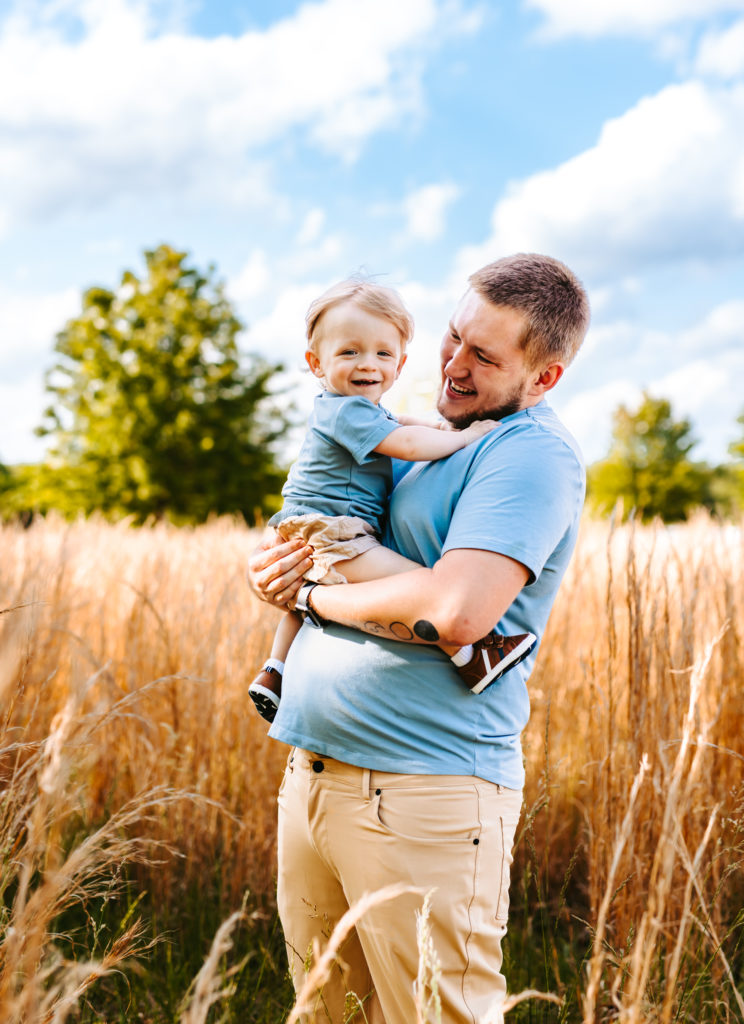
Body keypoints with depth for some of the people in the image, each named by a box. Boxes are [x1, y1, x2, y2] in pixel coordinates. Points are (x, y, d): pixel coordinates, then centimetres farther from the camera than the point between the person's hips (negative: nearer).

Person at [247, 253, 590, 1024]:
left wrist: (316, 594, -11)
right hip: (310, 777, 9)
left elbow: (456, 611, -25)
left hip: (423, 793, -9)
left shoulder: (532, 453, -12)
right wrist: (276, 568, 5)